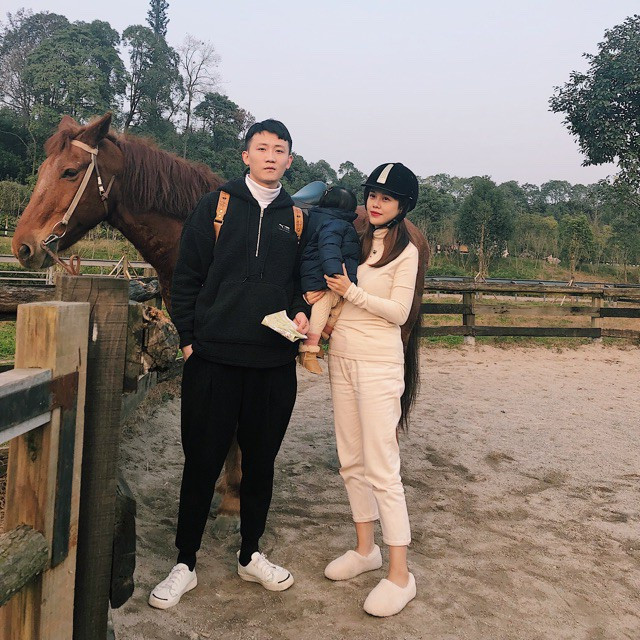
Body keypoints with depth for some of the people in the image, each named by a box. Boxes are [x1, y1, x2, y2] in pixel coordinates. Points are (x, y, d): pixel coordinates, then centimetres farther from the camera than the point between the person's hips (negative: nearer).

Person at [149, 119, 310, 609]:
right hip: (213, 357, -2)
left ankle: (251, 555, 32)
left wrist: (301, 313, -5)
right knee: (203, 460, 6)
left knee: (260, 460, 13)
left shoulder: (296, 218, 9)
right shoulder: (217, 205, 2)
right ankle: (184, 564, 23)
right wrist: (188, 337, -4)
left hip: (274, 363, 2)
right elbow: (187, 278, 1)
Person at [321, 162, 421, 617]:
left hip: (378, 362, -7)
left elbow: (398, 311, -11)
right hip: (341, 356, 7)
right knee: (351, 461, 13)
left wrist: (351, 292, -16)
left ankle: (400, 575, 4)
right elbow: (330, 290, 17)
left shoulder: (405, 251, -4)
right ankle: (365, 548, 29)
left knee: (381, 467, -6)